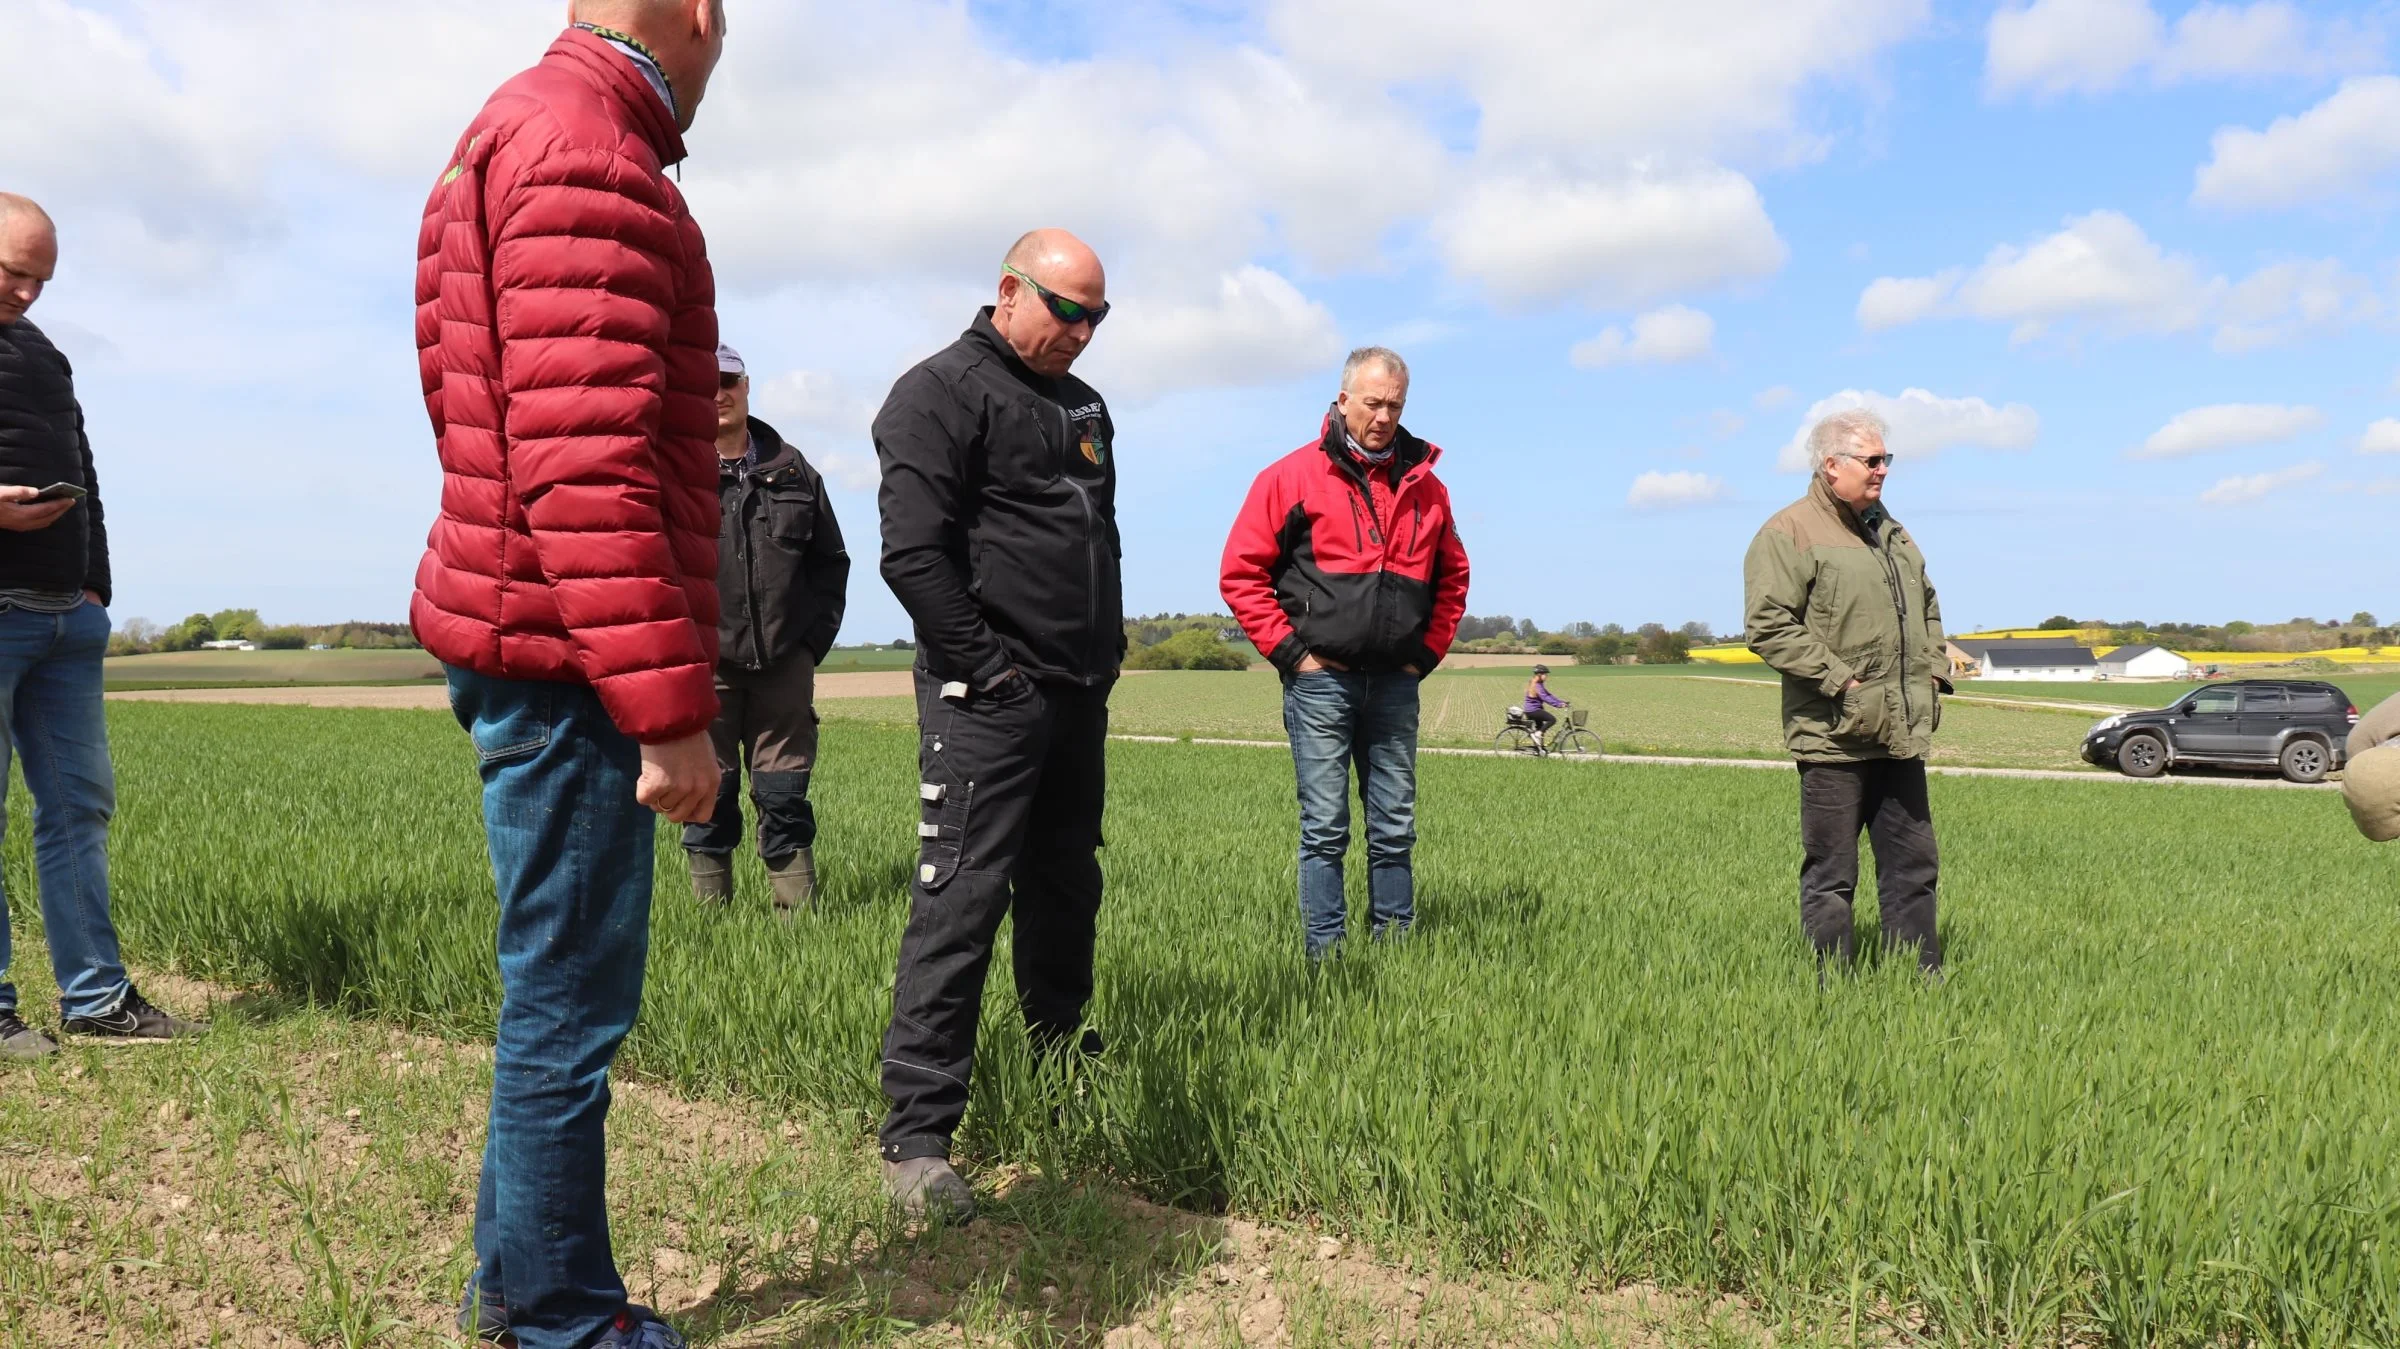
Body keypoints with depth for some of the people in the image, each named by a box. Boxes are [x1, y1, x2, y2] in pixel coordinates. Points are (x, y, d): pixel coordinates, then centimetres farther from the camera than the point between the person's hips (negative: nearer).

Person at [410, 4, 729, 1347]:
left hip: (537, 654, 11)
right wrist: (672, 707, -23)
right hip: (573, 662, -11)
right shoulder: (588, 153, -14)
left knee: (562, 985, 19)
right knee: (573, 1000, 0)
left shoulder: (531, 131, 20)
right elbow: (586, 467, -23)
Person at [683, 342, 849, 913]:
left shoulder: (792, 469, 11)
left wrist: (815, 638, 8)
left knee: (785, 792, 6)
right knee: (709, 794, 4)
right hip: (703, 665, -2)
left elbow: (832, 560, 16)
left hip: (785, 662, 2)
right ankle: (711, 908, 15)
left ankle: (799, 907, 13)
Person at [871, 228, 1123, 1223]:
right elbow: (912, 554, -16)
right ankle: (916, 1134, -4)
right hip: (989, 699, -8)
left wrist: (1108, 651, 16)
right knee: (960, 904, -10)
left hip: (1078, 698, 8)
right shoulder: (941, 394, -7)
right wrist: (986, 669, -16)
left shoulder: (1083, 407, 20)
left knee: (1067, 888, 18)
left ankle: (1064, 1058, 35)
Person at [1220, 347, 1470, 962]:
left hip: (1395, 683, 4)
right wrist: (1289, 651, -7)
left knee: (1395, 829, 9)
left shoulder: (1425, 485, 11)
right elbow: (1240, 572, -2)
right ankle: (1325, 955, 6)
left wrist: (1428, 652, 10)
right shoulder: (1292, 477, -2)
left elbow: (1452, 578, 21)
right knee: (1325, 828, -1)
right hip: (1321, 680, -4)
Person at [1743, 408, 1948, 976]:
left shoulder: (1890, 531, 19)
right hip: (1834, 736, -8)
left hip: (1901, 736, 8)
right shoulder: (1788, 534, -9)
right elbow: (1768, 626, -18)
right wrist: (1839, 679, -19)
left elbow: (1927, 608, 30)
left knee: (1913, 865, 13)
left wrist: (1935, 671, 15)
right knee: (1830, 875, 1)